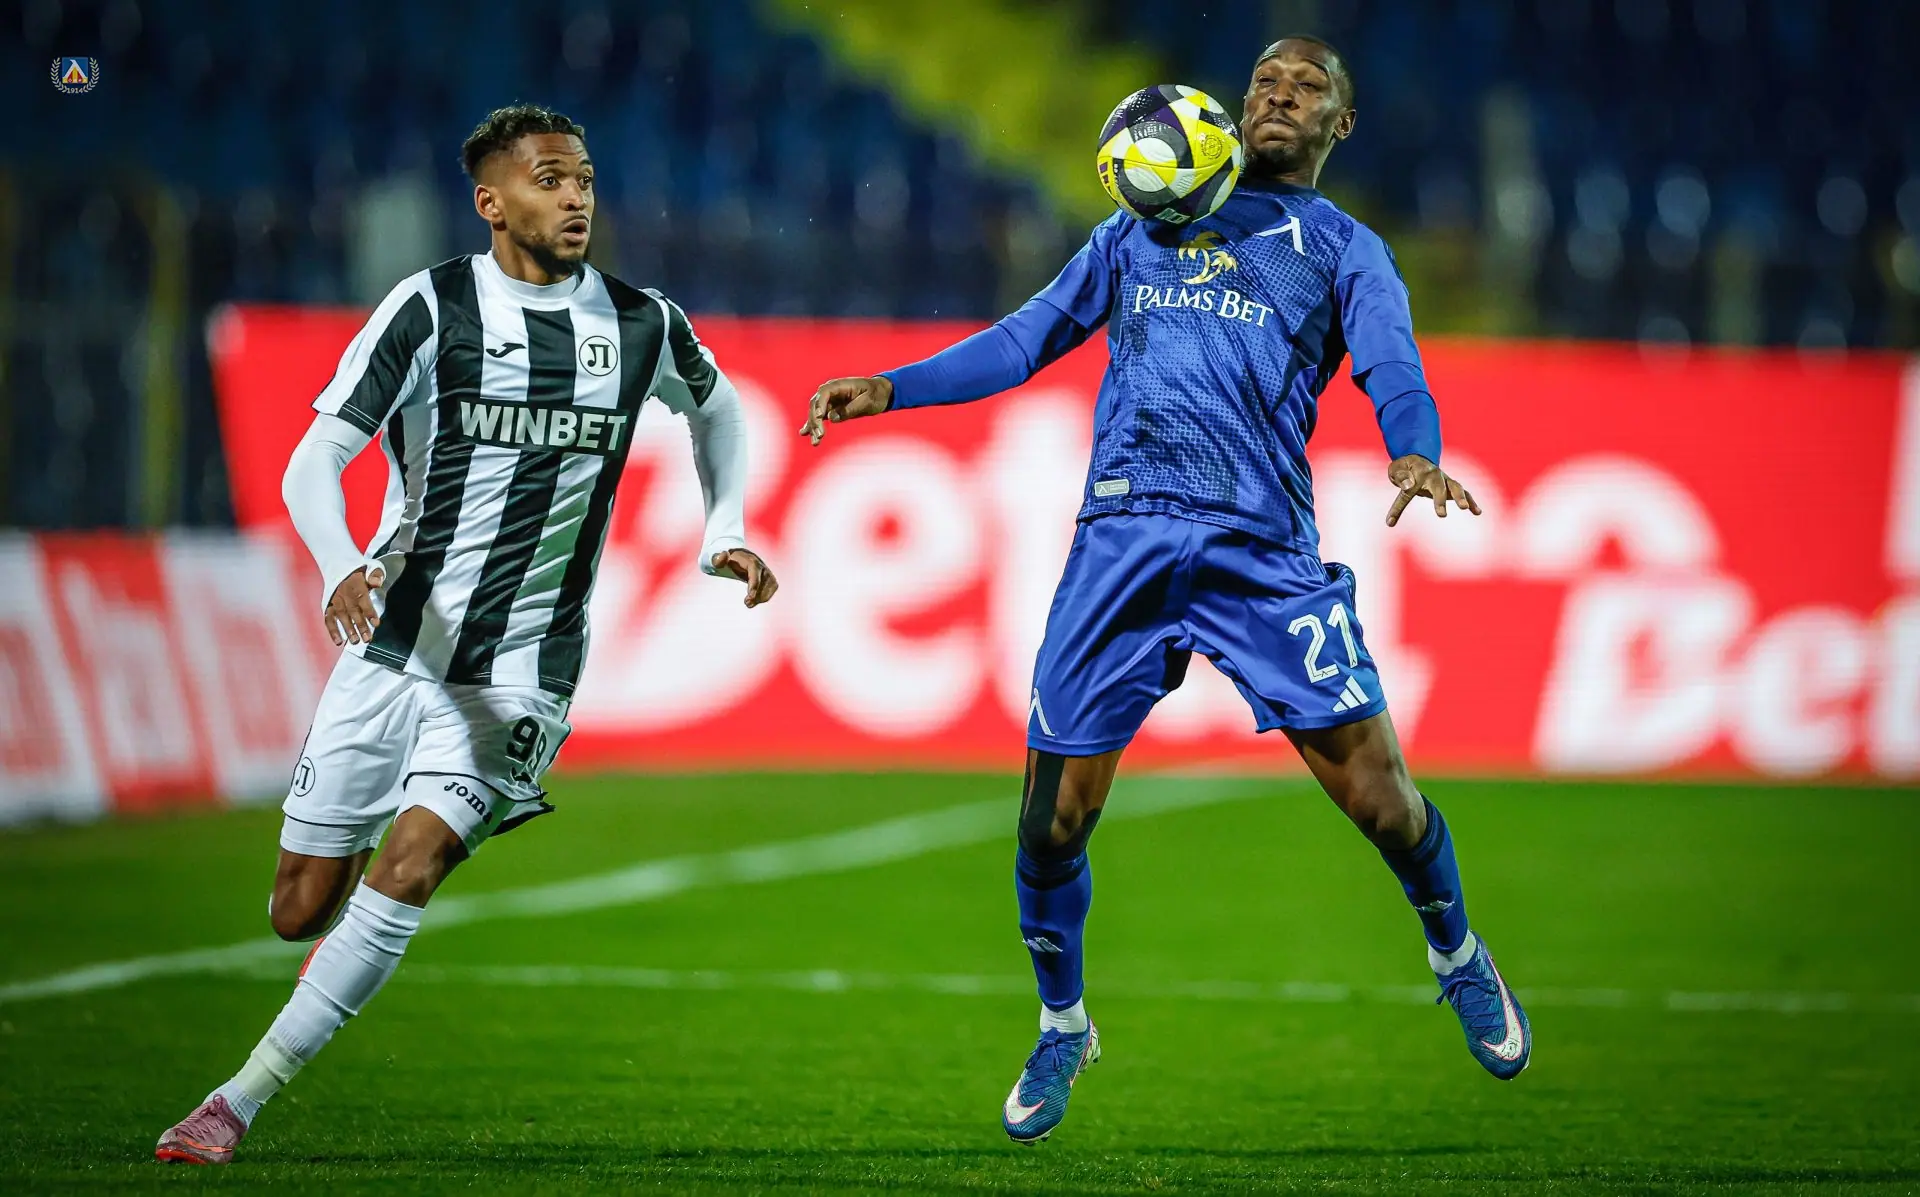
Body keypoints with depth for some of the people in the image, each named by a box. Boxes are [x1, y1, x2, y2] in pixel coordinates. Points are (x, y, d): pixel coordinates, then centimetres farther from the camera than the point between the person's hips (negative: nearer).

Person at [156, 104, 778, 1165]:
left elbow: (715, 403, 27)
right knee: (301, 913, 3)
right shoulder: (432, 308, -6)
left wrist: (724, 536, 14)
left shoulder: (642, 325, 3)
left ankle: (241, 1099, -15)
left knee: (411, 863, -22)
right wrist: (341, 568, -30)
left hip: (519, 677, 0)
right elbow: (314, 461, -11)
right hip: (393, 649, 0)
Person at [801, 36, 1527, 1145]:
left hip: (1264, 548, -2)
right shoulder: (1145, 226, 23)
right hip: (1119, 541, 2)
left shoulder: (1346, 250, 14)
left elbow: (1392, 367, -4)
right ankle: (1063, 1027, 23)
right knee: (1052, 820, -1)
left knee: (1377, 792, -8)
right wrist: (893, 388, 16)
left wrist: (1414, 453, -26)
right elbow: (1033, 336, 27)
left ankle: (1458, 955, 21)